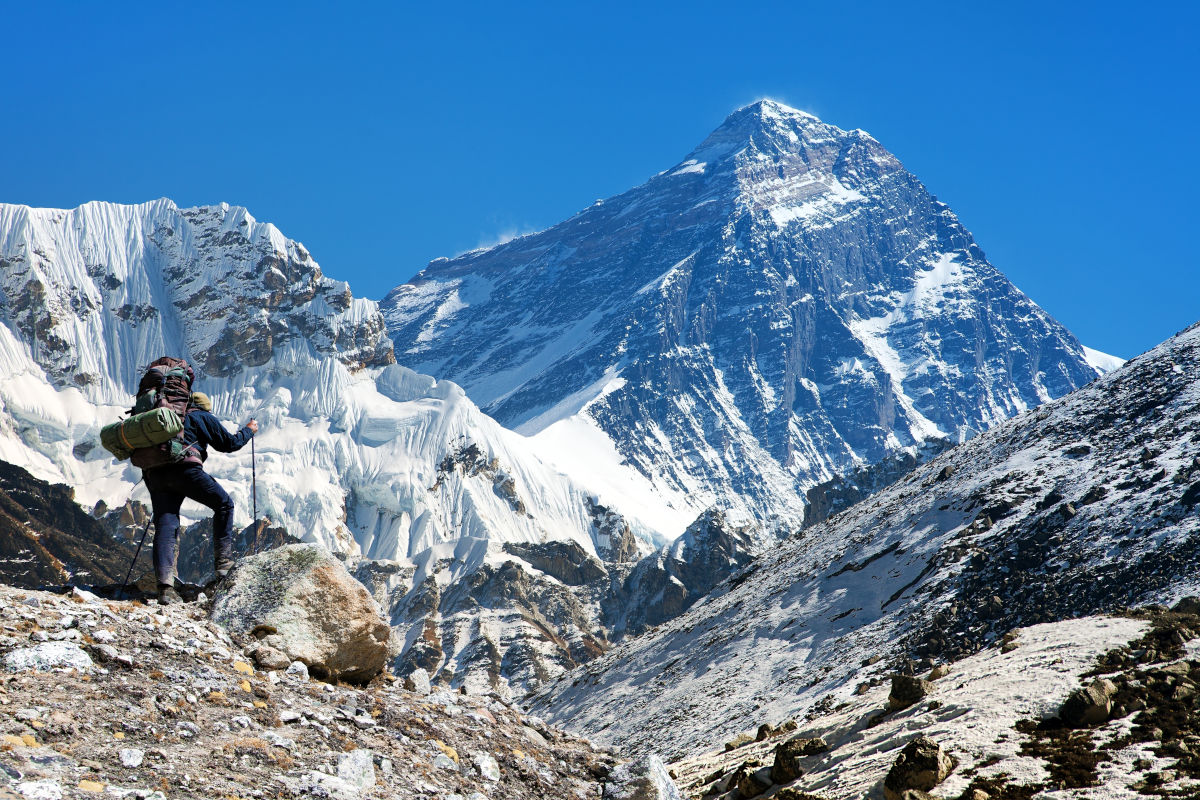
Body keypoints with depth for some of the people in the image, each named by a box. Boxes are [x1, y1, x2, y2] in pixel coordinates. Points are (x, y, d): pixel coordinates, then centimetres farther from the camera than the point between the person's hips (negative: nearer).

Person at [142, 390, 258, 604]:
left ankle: (164, 585, -16)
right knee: (224, 504, 13)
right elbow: (228, 444, 18)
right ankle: (223, 562, 5)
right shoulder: (204, 417, 17)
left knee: (165, 525, -1)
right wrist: (248, 430, 34)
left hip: (154, 473, 5)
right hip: (183, 468, -5)